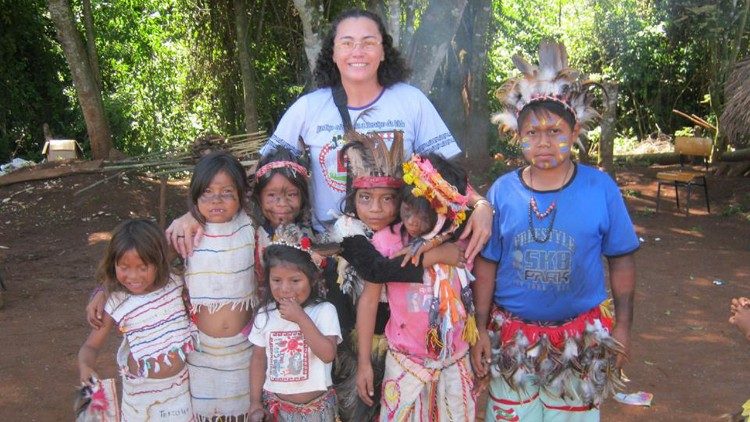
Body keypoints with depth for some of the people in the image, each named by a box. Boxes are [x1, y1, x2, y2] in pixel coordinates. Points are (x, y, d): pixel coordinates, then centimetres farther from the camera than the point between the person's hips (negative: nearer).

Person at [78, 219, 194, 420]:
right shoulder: (116, 304, -14)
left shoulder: (174, 285, -7)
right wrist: (85, 365, -27)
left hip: (180, 384, 2)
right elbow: (91, 345, -8)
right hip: (141, 390, -2)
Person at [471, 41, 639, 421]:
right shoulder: (502, 191, -8)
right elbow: (485, 265, -1)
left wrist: (622, 326, 0)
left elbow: (621, 262, -2)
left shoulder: (600, 188, -10)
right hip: (512, 337, 1)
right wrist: (480, 330, -1)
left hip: (581, 338, -1)